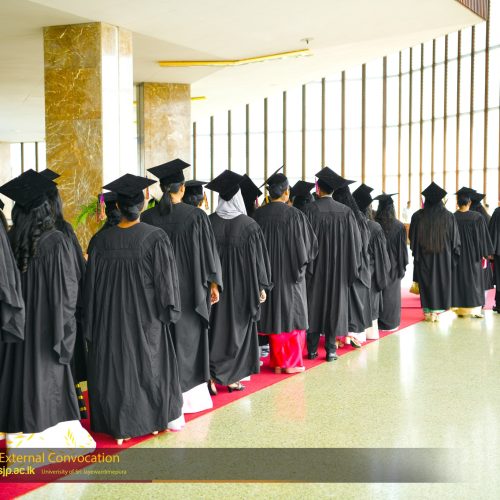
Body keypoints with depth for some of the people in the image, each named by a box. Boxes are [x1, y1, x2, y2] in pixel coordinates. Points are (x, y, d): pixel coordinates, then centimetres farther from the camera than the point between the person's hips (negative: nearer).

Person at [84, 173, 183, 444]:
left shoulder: (101, 240, -5)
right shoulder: (155, 237, -12)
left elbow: (92, 283, 0)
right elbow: (165, 278, -10)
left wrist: (92, 321, 9)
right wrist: (169, 310, 2)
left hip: (110, 317, 2)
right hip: (145, 315, -1)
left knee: (114, 367, 11)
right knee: (149, 365, 14)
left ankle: (119, 426, 16)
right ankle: (153, 420, 25)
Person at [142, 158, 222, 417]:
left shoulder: (147, 218, -4)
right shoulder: (196, 216, -10)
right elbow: (208, 251, -6)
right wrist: (213, 283, 5)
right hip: (189, 289, -2)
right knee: (188, 337, 9)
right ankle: (190, 393, 16)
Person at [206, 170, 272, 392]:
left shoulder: (209, 223, -5)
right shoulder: (249, 224, -10)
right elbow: (258, 258, -5)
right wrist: (262, 286, 3)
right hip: (241, 288, -2)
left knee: (215, 327, 10)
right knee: (238, 329, 11)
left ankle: (211, 377, 4)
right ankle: (232, 377, 16)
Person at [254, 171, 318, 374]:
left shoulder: (258, 215, -5)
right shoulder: (295, 215, -14)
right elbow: (309, 245, -7)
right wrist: (302, 264, 12)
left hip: (267, 272, 3)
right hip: (291, 274, -3)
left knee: (274, 315, 13)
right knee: (293, 315, 9)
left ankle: (277, 361, 19)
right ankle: (291, 362, 13)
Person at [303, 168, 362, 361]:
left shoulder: (309, 210, -11)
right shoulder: (346, 212, -3)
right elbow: (356, 242, 2)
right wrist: (351, 266, 12)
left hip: (314, 266, -1)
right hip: (338, 269, 1)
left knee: (314, 304, 8)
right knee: (335, 304, 9)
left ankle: (312, 349, 12)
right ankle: (331, 349, 9)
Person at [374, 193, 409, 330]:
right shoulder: (399, 226, -11)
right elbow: (402, 247, -5)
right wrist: (403, 265, 5)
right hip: (393, 265, -1)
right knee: (391, 292, 9)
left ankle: (376, 321, 17)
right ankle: (390, 322, 15)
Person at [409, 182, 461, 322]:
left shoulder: (418, 216, -6)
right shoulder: (448, 216, -7)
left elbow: (412, 237, 5)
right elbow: (455, 239, -1)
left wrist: (416, 252, 19)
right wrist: (454, 255, 10)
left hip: (423, 257, 1)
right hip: (444, 257, -1)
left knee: (426, 282, 9)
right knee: (441, 280, 9)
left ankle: (428, 311, 10)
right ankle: (438, 310, 9)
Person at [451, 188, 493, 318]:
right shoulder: (477, 217, -10)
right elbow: (483, 236, -4)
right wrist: (486, 253, 6)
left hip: (456, 254, 2)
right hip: (472, 254, -2)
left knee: (458, 279, 9)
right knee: (473, 280, 7)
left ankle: (459, 308, 11)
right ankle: (474, 308, 7)